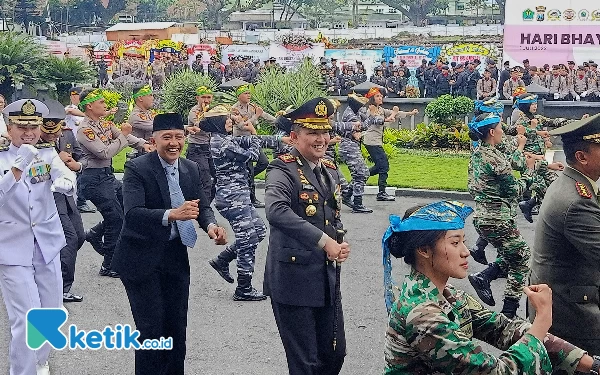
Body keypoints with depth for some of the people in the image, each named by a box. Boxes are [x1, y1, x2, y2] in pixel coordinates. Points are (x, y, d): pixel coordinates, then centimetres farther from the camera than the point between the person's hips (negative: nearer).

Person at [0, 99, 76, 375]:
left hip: (47, 244, 4)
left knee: (50, 312, 14)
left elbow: (67, 177, -17)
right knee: (26, 318, -11)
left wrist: (65, 183, -40)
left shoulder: (48, 154, 2)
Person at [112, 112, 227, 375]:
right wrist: (171, 214, -42)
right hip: (142, 258, -5)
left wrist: (211, 225, -15)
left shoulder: (191, 169, 4)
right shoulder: (137, 168, -14)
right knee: (151, 329, -4)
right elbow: (132, 213, -26)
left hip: (175, 257, 5)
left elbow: (202, 206, 9)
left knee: (177, 328, 12)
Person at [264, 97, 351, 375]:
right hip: (294, 278, -7)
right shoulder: (283, 169, -13)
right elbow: (276, 210, -32)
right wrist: (324, 241, -31)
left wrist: (340, 243, 0)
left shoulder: (330, 170, 12)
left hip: (327, 277, 7)